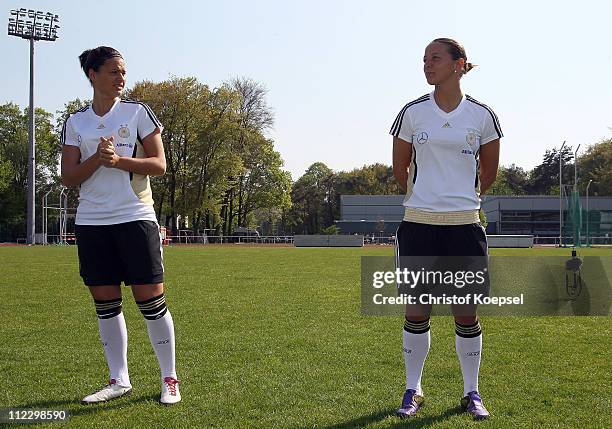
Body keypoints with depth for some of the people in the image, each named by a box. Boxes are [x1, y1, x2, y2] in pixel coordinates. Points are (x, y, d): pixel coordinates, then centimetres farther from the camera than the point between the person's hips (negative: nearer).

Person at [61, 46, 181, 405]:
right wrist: (97, 159, -14)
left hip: (136, 217, -3)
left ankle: (170, 378, 7)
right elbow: (68, 177, 4)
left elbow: (159, 164, -3)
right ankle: (119, 380, 16)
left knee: (151, 300, -4)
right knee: (105, 304, 5)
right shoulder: (76, 122, 10)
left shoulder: (138, 112, 3)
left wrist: (118, 160, -17)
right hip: (92, 223, 3)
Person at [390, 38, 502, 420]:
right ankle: (413, 391, 19)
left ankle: (472, 392, 21)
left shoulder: (482, 115, 0)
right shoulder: (413, 112, 1)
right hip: (419, 224, 0)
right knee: (417, 311, 4)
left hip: (464, 225, 0)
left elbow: (489, 171, 14)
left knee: (466, 314, 5)